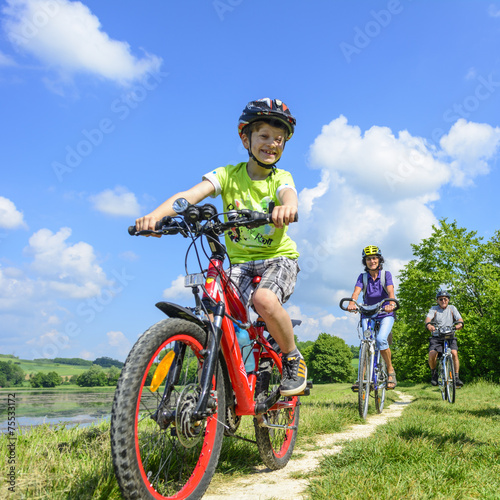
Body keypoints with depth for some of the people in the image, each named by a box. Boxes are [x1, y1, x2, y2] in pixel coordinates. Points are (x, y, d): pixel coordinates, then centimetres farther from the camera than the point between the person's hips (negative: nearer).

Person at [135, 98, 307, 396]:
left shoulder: (281, 177, -3)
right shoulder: (229, 174, -3)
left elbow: (289, 195, -28)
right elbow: (192, 194, -21)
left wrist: (287, 207, -55)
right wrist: (157, 214, -40)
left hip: (279, 257, -2)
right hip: (241, 262, 2)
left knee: (265, 300, -33)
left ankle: (294, 361, -6)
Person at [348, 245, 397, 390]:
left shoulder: (386, 275, -4)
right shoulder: (363, 277, 0)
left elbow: (390, 291, -21)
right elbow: (356, 291, -17)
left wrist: (391, 304, -43)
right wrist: (352, 303, -40)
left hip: (385, 314, -2)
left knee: (381, 339, -25)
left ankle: (391, 371, -7)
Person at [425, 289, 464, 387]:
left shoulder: (452, 308, 9)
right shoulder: (434, 309, 4)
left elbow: (459, 318, -5)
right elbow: (428, 318, -15)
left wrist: (460, 323, -30)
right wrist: (429, 325, -39)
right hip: (436, 336, -1)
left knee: (454, 353, -25)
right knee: (432, 354, -23)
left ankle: (456, 377, -12)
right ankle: (433, 373, 5)